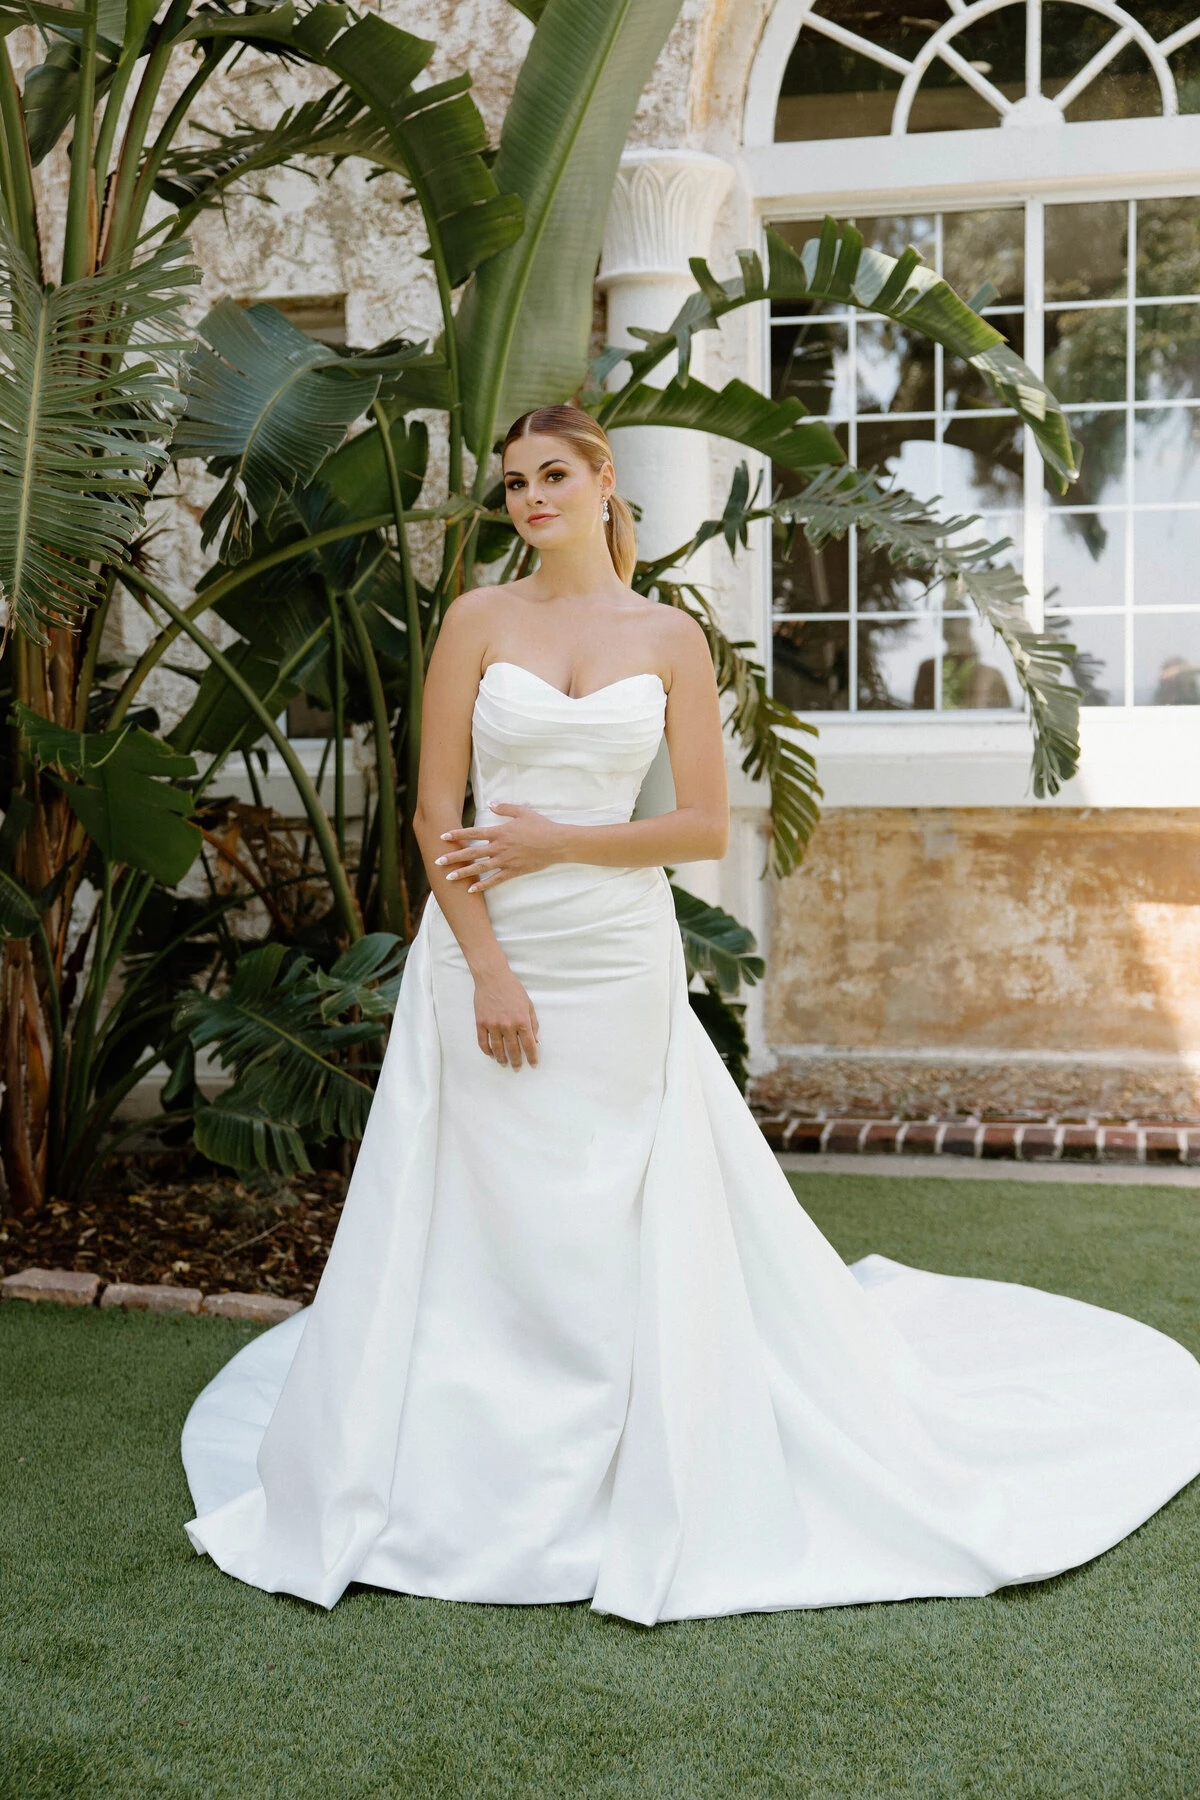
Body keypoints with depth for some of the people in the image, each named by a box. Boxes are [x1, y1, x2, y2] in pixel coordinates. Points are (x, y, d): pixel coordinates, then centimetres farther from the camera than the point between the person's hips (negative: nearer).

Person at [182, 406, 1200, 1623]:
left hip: (619, 961, 0)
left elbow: (707, 825, 1)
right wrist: (489, 968, -10)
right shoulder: (479, 619, 4)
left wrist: (557, 843, -9)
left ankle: (652, 1497, 19)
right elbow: (436, 812, -2)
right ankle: (454, 1483, 17)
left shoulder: (668, 638, 5)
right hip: (482, 951, 0)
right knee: (481, 1226, 3)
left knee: (626, 1231, 4)